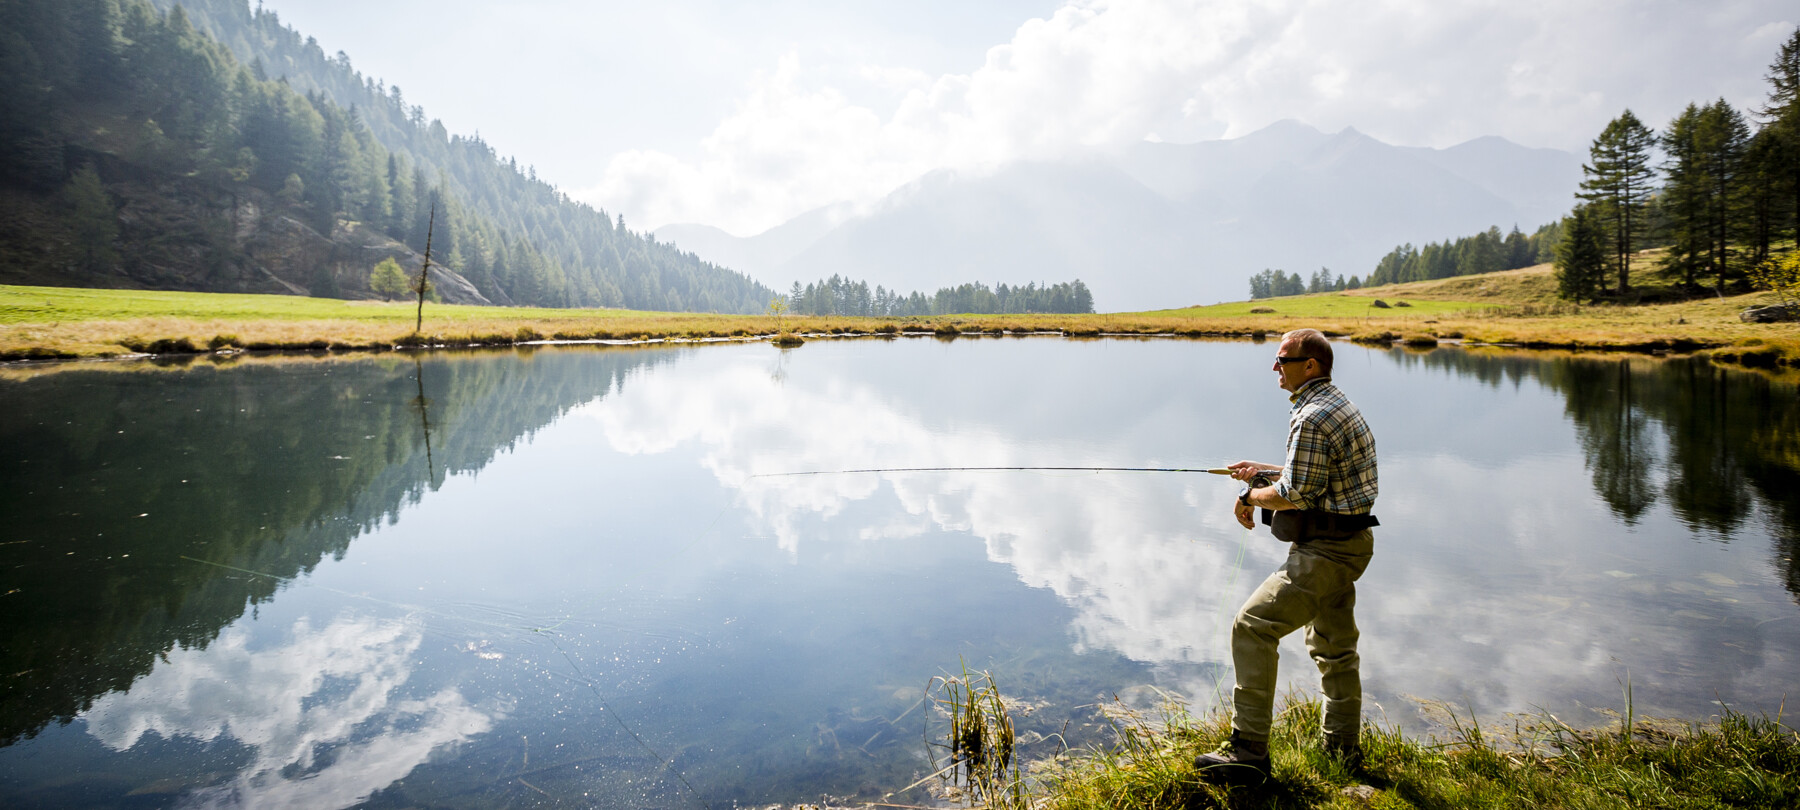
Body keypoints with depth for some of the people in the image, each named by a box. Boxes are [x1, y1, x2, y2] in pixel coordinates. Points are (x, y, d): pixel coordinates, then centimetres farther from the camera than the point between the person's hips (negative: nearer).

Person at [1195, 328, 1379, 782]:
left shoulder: (1312, 417, -20)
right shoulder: (1340, 406, 14)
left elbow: (1296, 494, -22)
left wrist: (1252, 496, -6)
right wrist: (1262, 472, 17)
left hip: (1324, 551, -11)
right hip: (1348, 543, 11)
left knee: (1252, 627, -11)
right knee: (1334, 646, 20)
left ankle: (1249, 750, -7)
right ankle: (1342, 751, 33)